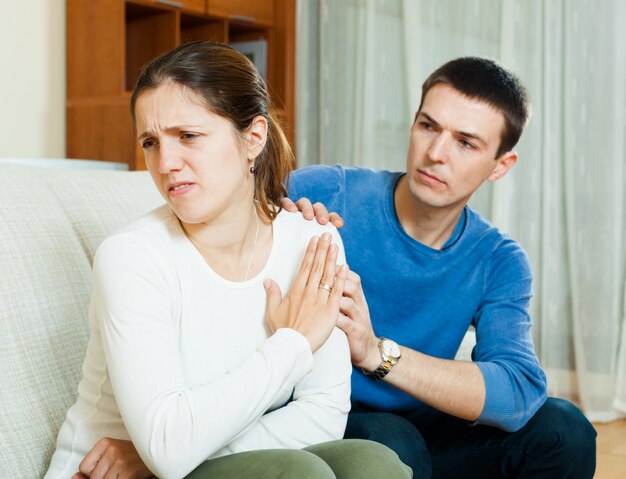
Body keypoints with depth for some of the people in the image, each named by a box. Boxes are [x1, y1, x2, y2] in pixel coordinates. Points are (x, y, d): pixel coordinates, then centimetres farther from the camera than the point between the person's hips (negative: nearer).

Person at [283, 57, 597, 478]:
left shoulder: (498, 264, -2)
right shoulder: (322, 194, -12)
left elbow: (520, 392, -19)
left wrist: (377, 352, -33)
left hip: (417, 432, 4)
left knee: (562, 431, -15)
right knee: (391, 441, -34)